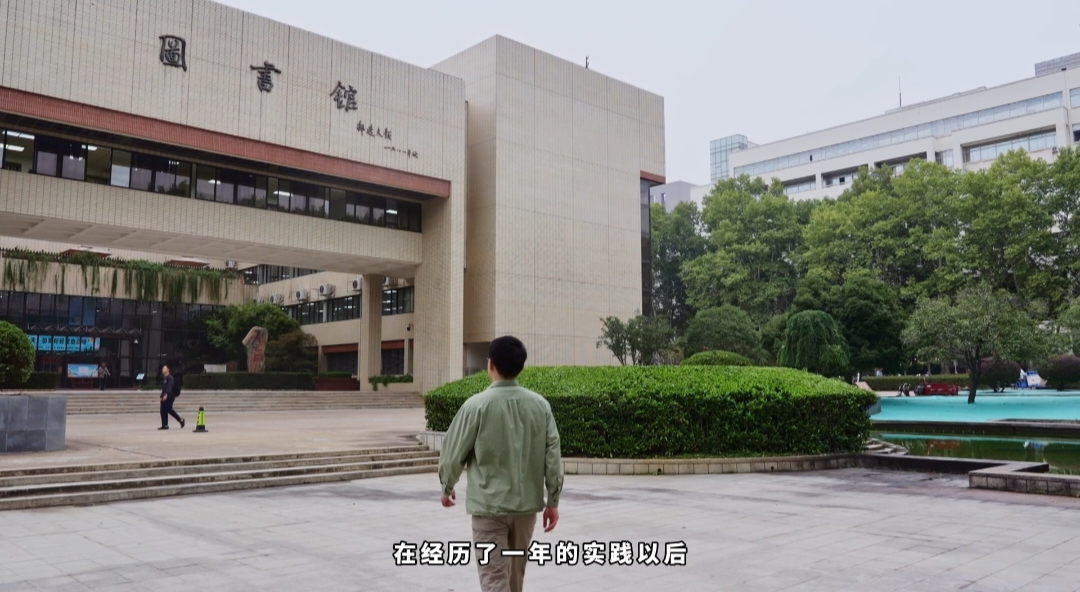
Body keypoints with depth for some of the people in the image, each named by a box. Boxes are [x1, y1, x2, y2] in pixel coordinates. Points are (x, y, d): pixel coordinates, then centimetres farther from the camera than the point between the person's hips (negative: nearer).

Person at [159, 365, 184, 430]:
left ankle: (181, 420, 3)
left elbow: (169, 387, -21)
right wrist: (162, 396, 19)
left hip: (169, 397, -9)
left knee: (169, 410, -11)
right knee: (163, 411, 3)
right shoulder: (164, 378, 18)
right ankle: (165, 425, 5)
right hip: (164, 397, 9)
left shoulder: (170, 378, -10)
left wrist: (166, 395, -31)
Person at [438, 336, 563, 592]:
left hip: (489, 504, -4)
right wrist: (553, 501, 8)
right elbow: (552, 456, -1)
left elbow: (454, 452, -4)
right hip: (527, 503, 4)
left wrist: (447, 487, 13)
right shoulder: (540, 405, -2)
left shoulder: (477, 405, -12)